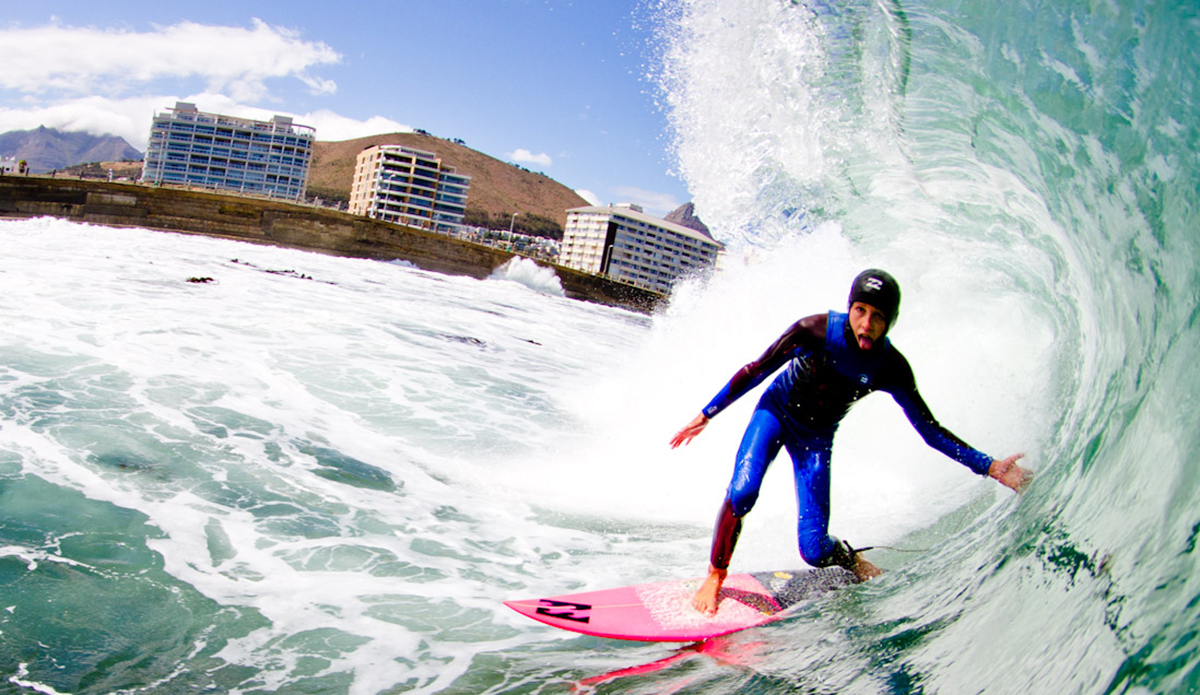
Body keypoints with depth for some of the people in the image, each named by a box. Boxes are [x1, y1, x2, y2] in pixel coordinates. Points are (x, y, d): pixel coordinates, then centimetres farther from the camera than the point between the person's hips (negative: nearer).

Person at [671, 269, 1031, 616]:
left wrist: (989, 466, -18)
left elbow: (930, 430, -9)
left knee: (814, 551, -11)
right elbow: (756, 371, -14)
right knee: (742, 491, -29)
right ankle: (715, 577, -5)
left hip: (817, 437, 1)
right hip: (775, 412, -1)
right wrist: (705, 416, -10)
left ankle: (849, 559, 27)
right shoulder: (815, 330, -25)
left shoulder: (891, 369, -19)